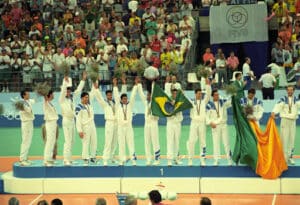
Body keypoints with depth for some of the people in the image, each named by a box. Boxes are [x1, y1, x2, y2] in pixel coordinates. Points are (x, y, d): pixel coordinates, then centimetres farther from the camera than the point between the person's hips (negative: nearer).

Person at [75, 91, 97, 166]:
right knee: (85, 143, -6)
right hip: (85, 127, -7)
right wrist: (80, 131, -17)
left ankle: (93, 157, 21)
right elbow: (78, 120, -13)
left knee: (94, 142, 8)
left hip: (92, 126, 7)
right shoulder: (79, 107, -11)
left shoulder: (89, 105, 9)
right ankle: (85, 159, 2)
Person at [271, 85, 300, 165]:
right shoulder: (283, 99, -2)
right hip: (285, 120, -3)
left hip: (293, 121, 3)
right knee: (284, 139, -4)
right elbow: (278, 106, -20)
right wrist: (273, 112, -40)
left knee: (292, 139, 7)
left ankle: (290, 157, 17)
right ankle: (284, 157, 3)